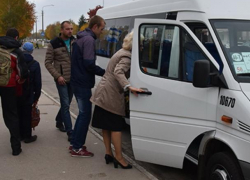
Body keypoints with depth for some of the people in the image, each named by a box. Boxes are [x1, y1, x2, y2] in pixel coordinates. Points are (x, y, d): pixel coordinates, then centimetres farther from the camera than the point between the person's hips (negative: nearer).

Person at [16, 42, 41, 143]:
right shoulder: (35, 64, -7)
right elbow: (38, 82, -6)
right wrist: (36, 96, 2)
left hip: (16, 94, 3)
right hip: (28, 96, -3)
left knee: (18, 114, 14)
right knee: (27, 115, 4)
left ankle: (20, 134, 23)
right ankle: (27, 136, 10)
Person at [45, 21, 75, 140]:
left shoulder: (75, 42, 4)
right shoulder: (54, 44, -7)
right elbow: (48, 63, -4)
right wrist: (57, 76, -13)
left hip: (73, 78, 4)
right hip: (62, 79, -4)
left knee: (66, 103, 16)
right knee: (66, 105, -5)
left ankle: (59, 121, 40)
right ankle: (70, 133, -3)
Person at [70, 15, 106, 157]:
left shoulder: (81, 39, 16)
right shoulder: (89, 40, -16)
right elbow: (89, 64, -23)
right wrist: (104, 72, -11)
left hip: (77, 82, 10)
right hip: (83, 84, -10)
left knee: (83, 113, 18)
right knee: (85, 115, -2)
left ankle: (75, 143, 24)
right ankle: (77, 148, 4)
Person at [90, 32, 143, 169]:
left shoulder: (121, 52, 16)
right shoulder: (127, 57, -15)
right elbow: (118, 72, -31)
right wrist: (129, 87, -44)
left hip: (103, 93, 10)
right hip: (111, 95, -10)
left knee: (106, 125, 13)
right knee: (116, 126, -4)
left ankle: (108, 153, 22)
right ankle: (119, 157, 2)